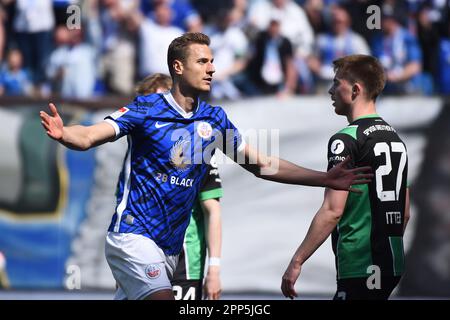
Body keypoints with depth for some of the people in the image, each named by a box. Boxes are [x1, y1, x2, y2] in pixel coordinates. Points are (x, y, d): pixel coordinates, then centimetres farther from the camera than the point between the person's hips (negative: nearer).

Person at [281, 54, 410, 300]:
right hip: (391, 264, 9)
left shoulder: (347, 140, -12)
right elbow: (405, 212, 20)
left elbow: (333, 211, -18)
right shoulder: (395, 138, 15)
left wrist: (297, 261, -15)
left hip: (360, 268, -9)